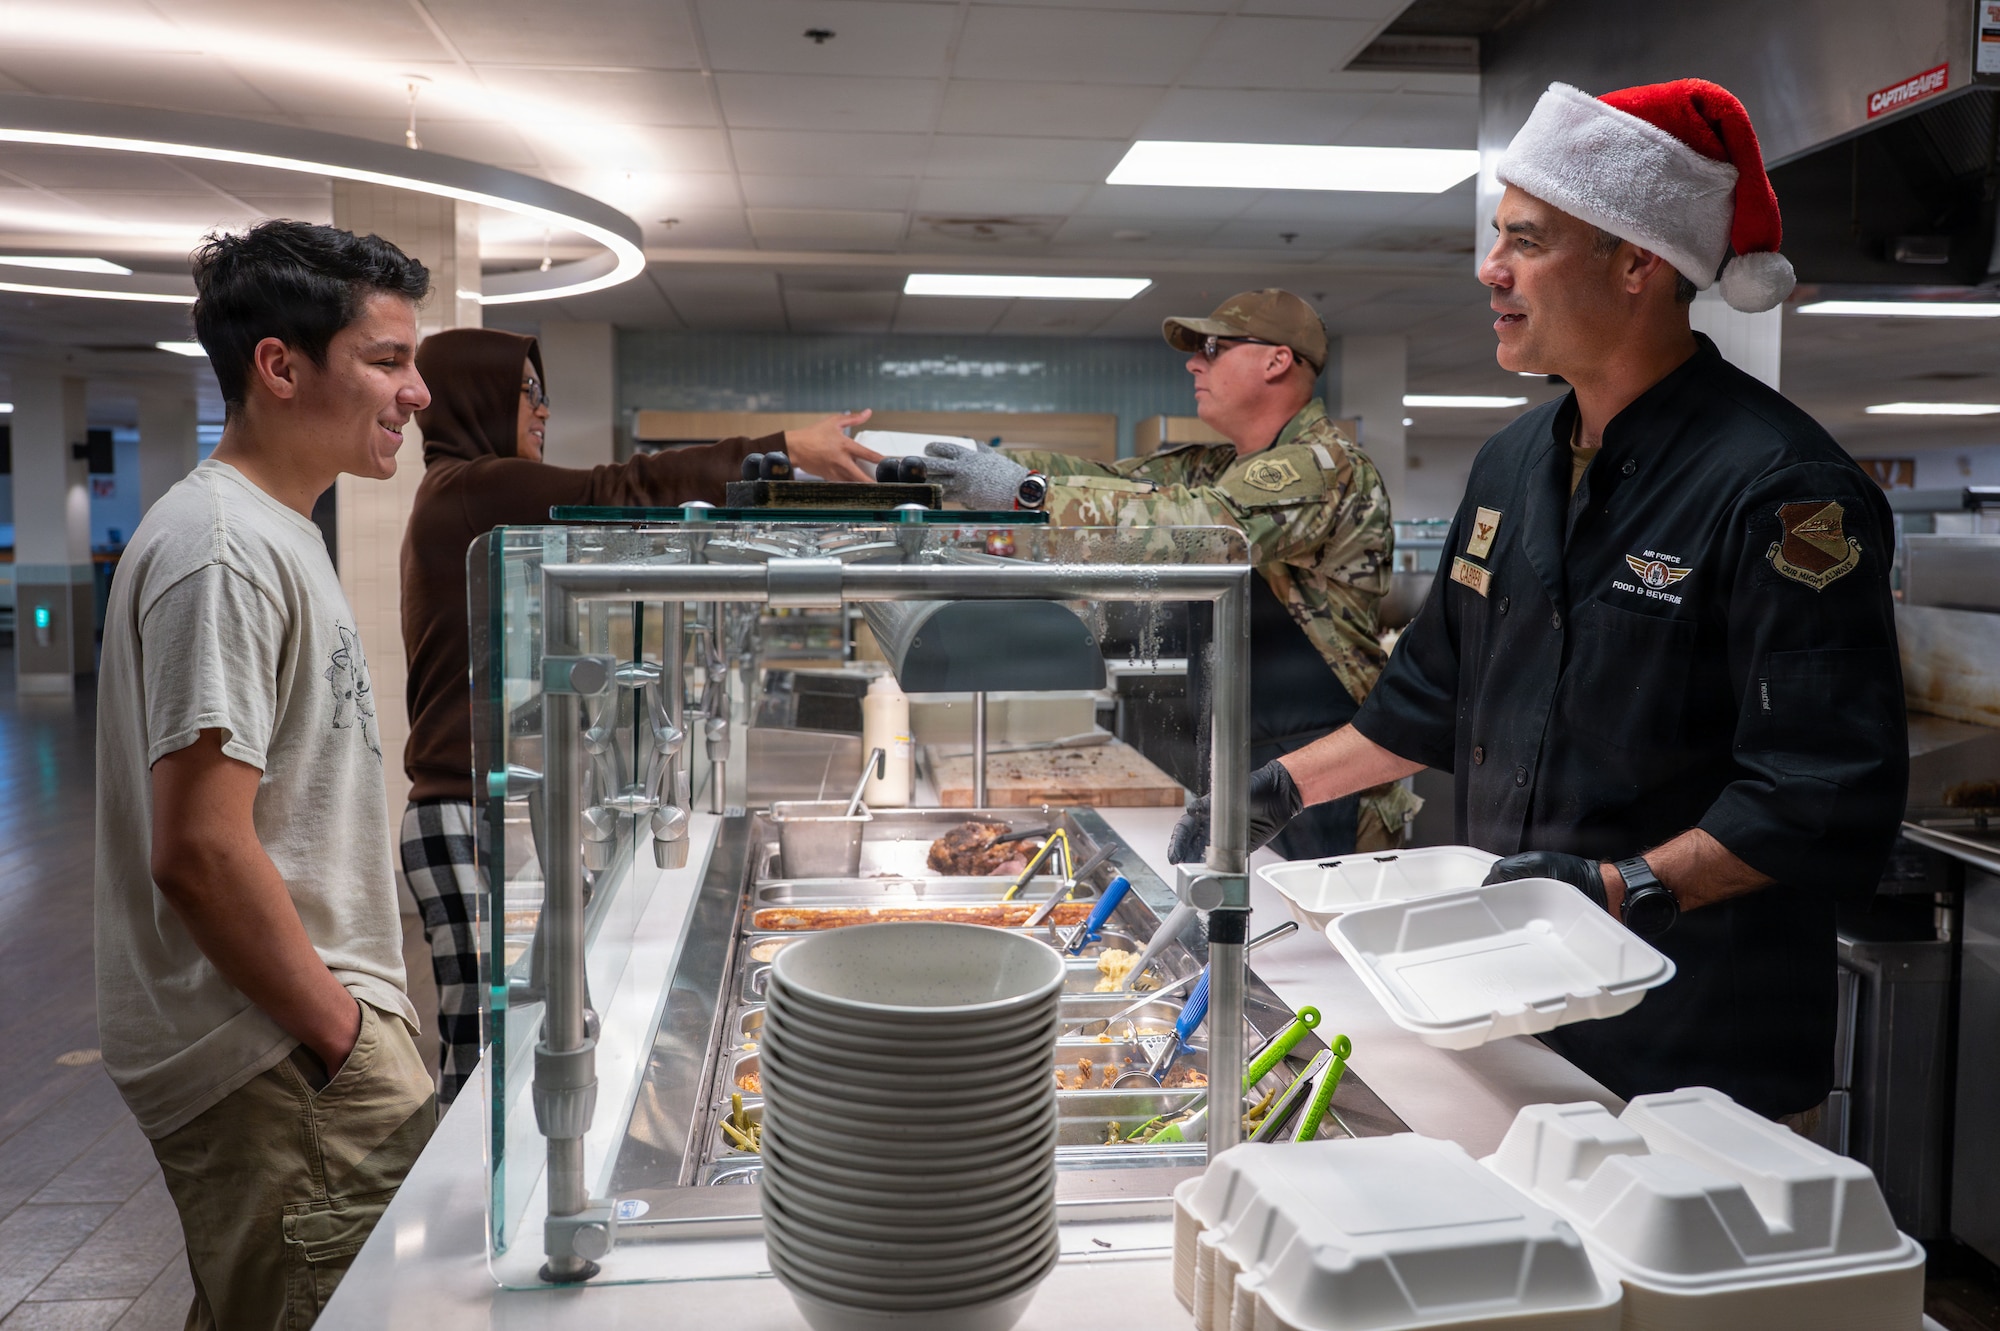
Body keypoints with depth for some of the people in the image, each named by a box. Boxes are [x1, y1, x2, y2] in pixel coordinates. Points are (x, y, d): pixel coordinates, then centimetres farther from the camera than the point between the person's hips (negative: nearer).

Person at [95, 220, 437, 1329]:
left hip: (292, 1033, 10)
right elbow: (198, 852, -25)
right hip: (279, 1060, -10)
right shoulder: (225, 550, -19)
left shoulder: (272, 532, 14)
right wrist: (344, 1039, -16)